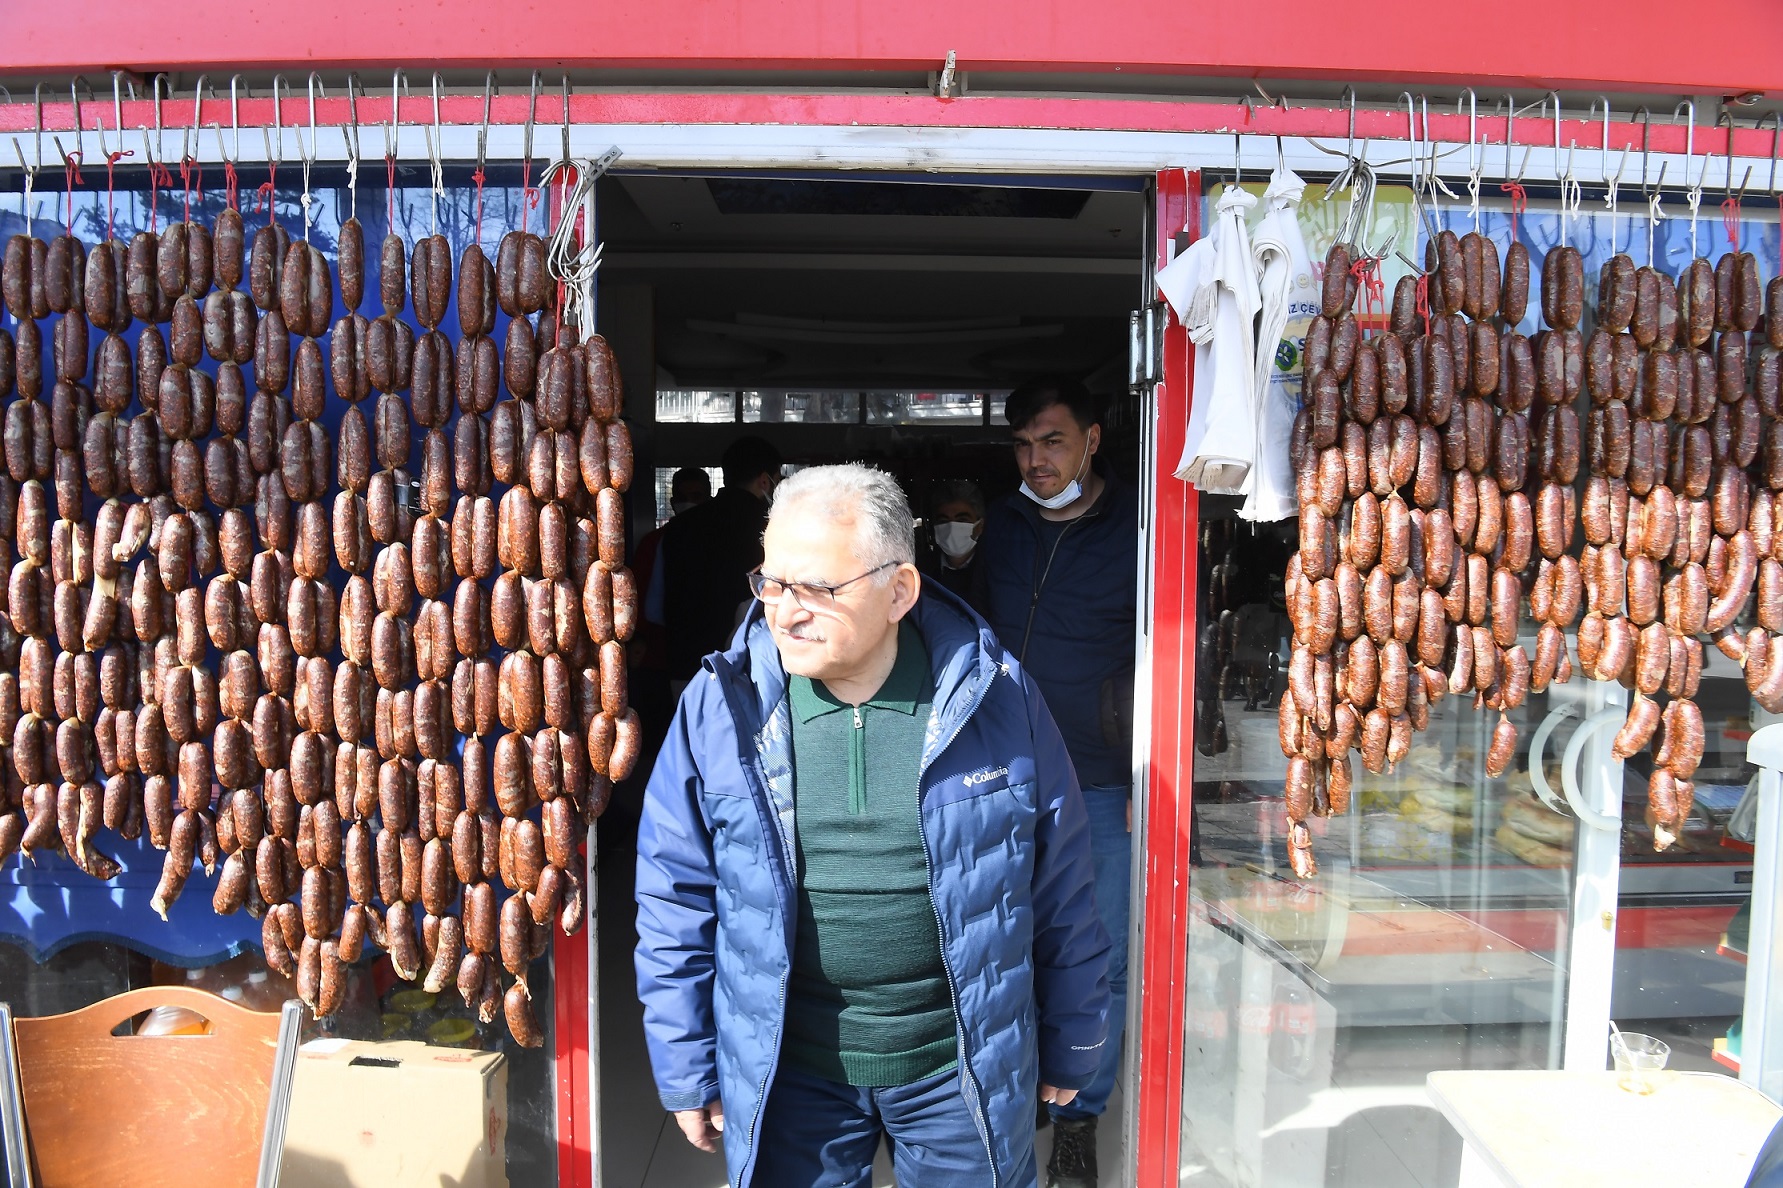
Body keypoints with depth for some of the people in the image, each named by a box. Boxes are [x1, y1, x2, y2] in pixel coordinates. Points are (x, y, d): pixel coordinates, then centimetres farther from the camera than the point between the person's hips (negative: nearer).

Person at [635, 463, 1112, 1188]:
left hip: (964, 1065, 0)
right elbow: (676, 897, 0)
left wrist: (1070, 1044, 7)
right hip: (787, 1072, 1)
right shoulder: (721, 705, -9)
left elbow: (1060, 889, 0)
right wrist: (686, 1071, 2)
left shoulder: (996, 696, -11)